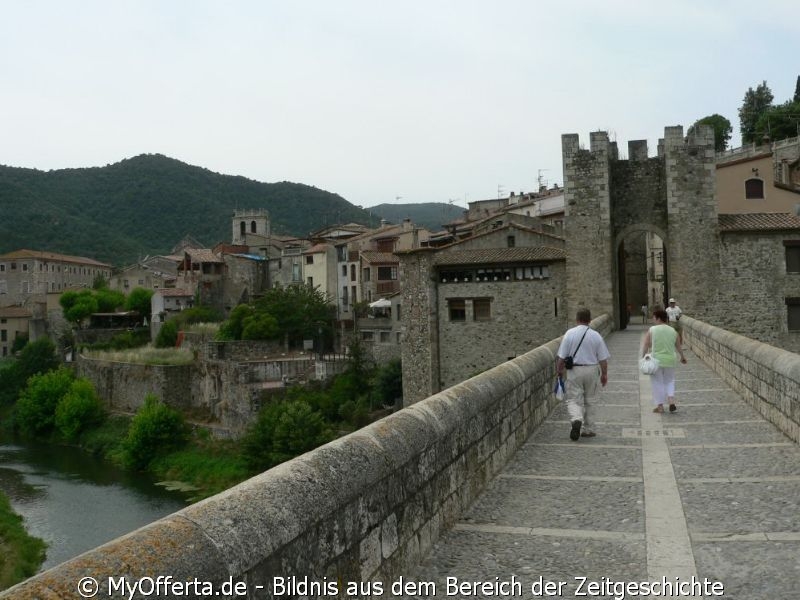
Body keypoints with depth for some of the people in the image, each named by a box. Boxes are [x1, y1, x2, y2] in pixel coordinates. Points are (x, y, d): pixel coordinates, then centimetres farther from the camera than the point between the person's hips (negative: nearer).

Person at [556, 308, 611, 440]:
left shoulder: (569, 333, -6)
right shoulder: (596, 336, -4)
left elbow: (562, 356, -6)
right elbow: (603, 359, -2)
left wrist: (559, 370, 9)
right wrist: (604, 374, 10)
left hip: (574, 371, -1)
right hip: (592, 370, 1)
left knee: (573, 400, 4)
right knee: (589, 401, 15)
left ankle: (576, 420, -24)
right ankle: (586, 429, 21)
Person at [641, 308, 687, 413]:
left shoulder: (652, 330, -9)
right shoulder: (673, 331, 3)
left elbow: (645, 346, -9)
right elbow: (678, 346, 14)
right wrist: (682, 357, 29)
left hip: (656, 360, -3)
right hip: (669, 361, 3)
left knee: (657, 382, 7)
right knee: (669, 381, 18)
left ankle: (660, 406, 9)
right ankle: (671, 402, 5)